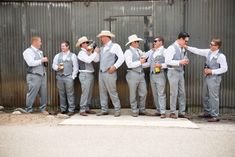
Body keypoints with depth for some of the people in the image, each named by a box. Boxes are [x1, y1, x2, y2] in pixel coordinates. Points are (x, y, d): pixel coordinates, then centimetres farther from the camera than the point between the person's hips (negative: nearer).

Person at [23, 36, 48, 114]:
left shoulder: (40, 52, 19)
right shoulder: (28, 51, -5)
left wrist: (45, 61, 3)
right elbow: (31, 63, -18)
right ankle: (29, 110, 9)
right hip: (34, 76, -7)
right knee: (32, 94, -2)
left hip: (43, 75, 7)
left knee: (44, 93, 7)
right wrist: (42, 60, -11)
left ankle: (43, 109, 19)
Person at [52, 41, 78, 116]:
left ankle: (71, 110, 1)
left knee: (70, 94, -5)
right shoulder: (58, 55, 14)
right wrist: (57, 67, -8)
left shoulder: (73, 55, 4)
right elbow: (53, 65, 14)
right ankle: (63, 109, 16)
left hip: (69, 77, -3)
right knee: (62, 94, 6)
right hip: (60, 77, 3)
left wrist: (73, 77, -5)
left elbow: (75, 67, 1)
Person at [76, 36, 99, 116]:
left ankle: (87, 108, 18)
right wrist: (95, 52, -17)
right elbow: (88, 60, -24)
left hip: (90, 74, 8)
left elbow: (96, 60, 11)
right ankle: (82, 110, -4)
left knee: (89, 93, 10)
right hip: (85, 75, -8)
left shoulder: (89, 53, 15)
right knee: (85, 93, -9)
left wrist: (96, 52, 0)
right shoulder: (81, 53, -8)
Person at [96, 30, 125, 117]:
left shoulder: (115, 46, -3)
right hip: (101, 72, 7)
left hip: (109, 73, -7)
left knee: (112, 92, -5)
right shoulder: (102, 48, 18)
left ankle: (117, 110, 7)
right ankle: (104, 110, 17)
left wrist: (114, 67, -15)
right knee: (102, 92, 9)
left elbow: (121, 58, -9)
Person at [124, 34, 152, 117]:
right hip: (133, 74, -7)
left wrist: (143, 56, 4)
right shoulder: (128, 52, -8)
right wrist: (140, 62, -13)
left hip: (141, 74, 7)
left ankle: (142, 110, 21)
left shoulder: (138, 50, 13)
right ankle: (134, 111, 17)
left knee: (144, 93, 8)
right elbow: (129, 64, -18)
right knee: (133, 94, 5)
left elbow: (146, 56, 26)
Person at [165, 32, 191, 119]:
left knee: (182, 93, 8)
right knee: (174, 93, -3)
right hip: (173, 72, -8)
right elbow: (167, 61, -20)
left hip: (181, 72, 8)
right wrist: (180, 62, -22)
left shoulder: (183, 49, 13)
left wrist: (185, 61, 4)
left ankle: (182, 112, 16)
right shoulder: (172, 48, -11)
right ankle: (172, 112, 9)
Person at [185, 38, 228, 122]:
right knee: (205, 96, 15)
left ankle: (215, 116, 4)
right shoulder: (208, 52, 6)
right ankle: (207, 113, 29)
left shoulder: (221, 56, -13)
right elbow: (197, 51, 11)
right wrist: (186, 47, 6)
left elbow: (224, 68, -14)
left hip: (214, 78, -8)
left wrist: (212, 71, -16)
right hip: (207, 77, 8)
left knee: (213, 97, -5)